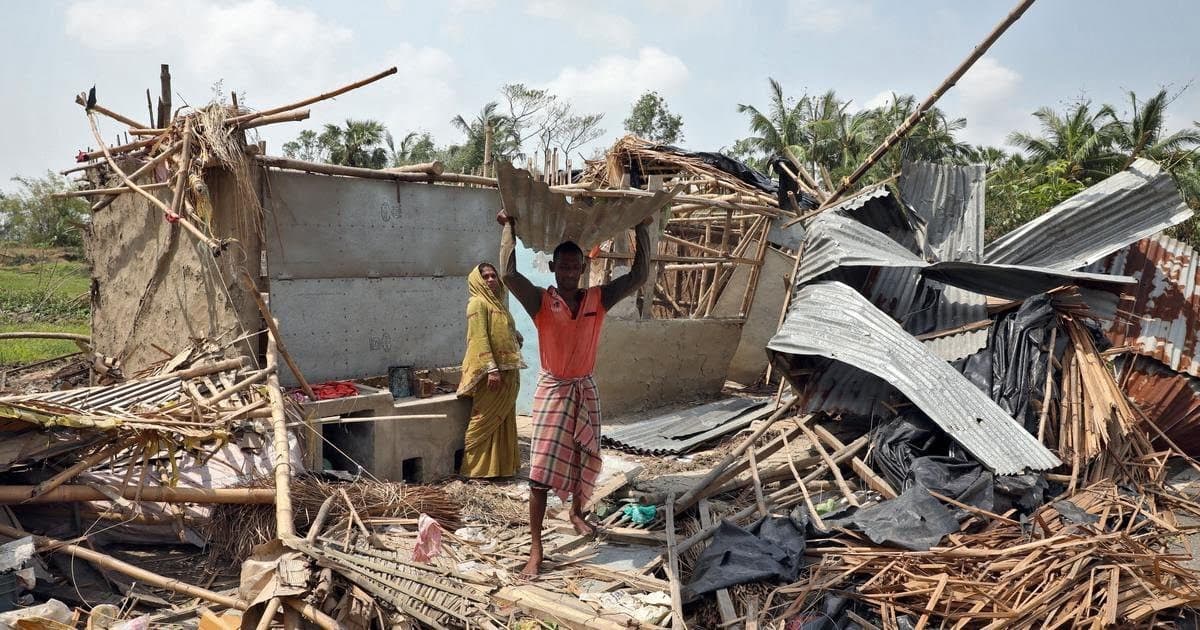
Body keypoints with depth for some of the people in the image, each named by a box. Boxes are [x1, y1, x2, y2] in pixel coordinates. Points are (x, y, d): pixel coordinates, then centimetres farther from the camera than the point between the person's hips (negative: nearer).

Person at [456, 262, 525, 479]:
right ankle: (476, 468, 2)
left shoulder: (498, 303, 18)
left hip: (508, 373, 9)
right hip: (491, 374, -9)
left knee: (504, 421, 13)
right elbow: (479, 338, -17)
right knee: (484, 421, -4)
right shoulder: (478, 303, -8)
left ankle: (504, 465, 21)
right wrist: (491, 369, -23)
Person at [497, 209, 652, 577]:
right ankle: (536, 549, -2)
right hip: (552, 390, -4)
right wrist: (509, 228, -19)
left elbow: (639, 275, -6)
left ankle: (577, 514, 46)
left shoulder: (598, 299, -3)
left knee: (585, 459, 18)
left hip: (586, 390, 4)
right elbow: (509, 274, -28)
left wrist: (641, 230, -5)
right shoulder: (540, 301, -12)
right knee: (541, 469, -7)